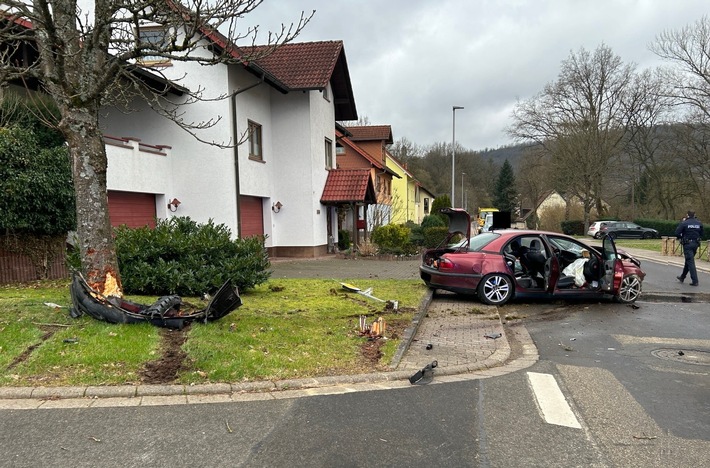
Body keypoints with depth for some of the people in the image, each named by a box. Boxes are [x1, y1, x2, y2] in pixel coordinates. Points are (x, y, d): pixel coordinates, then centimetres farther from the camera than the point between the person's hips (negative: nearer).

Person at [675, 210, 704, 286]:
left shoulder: (684, 223, -12)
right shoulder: (699, 223, 4)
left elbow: (677, 233, -13)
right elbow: (701, 234, 10)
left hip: (687, 244, -6)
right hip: (696, 244, 6)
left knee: (690, 262, -4)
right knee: (688, 260, 18)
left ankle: (695, 281, -8)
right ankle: (682, 277, 32)